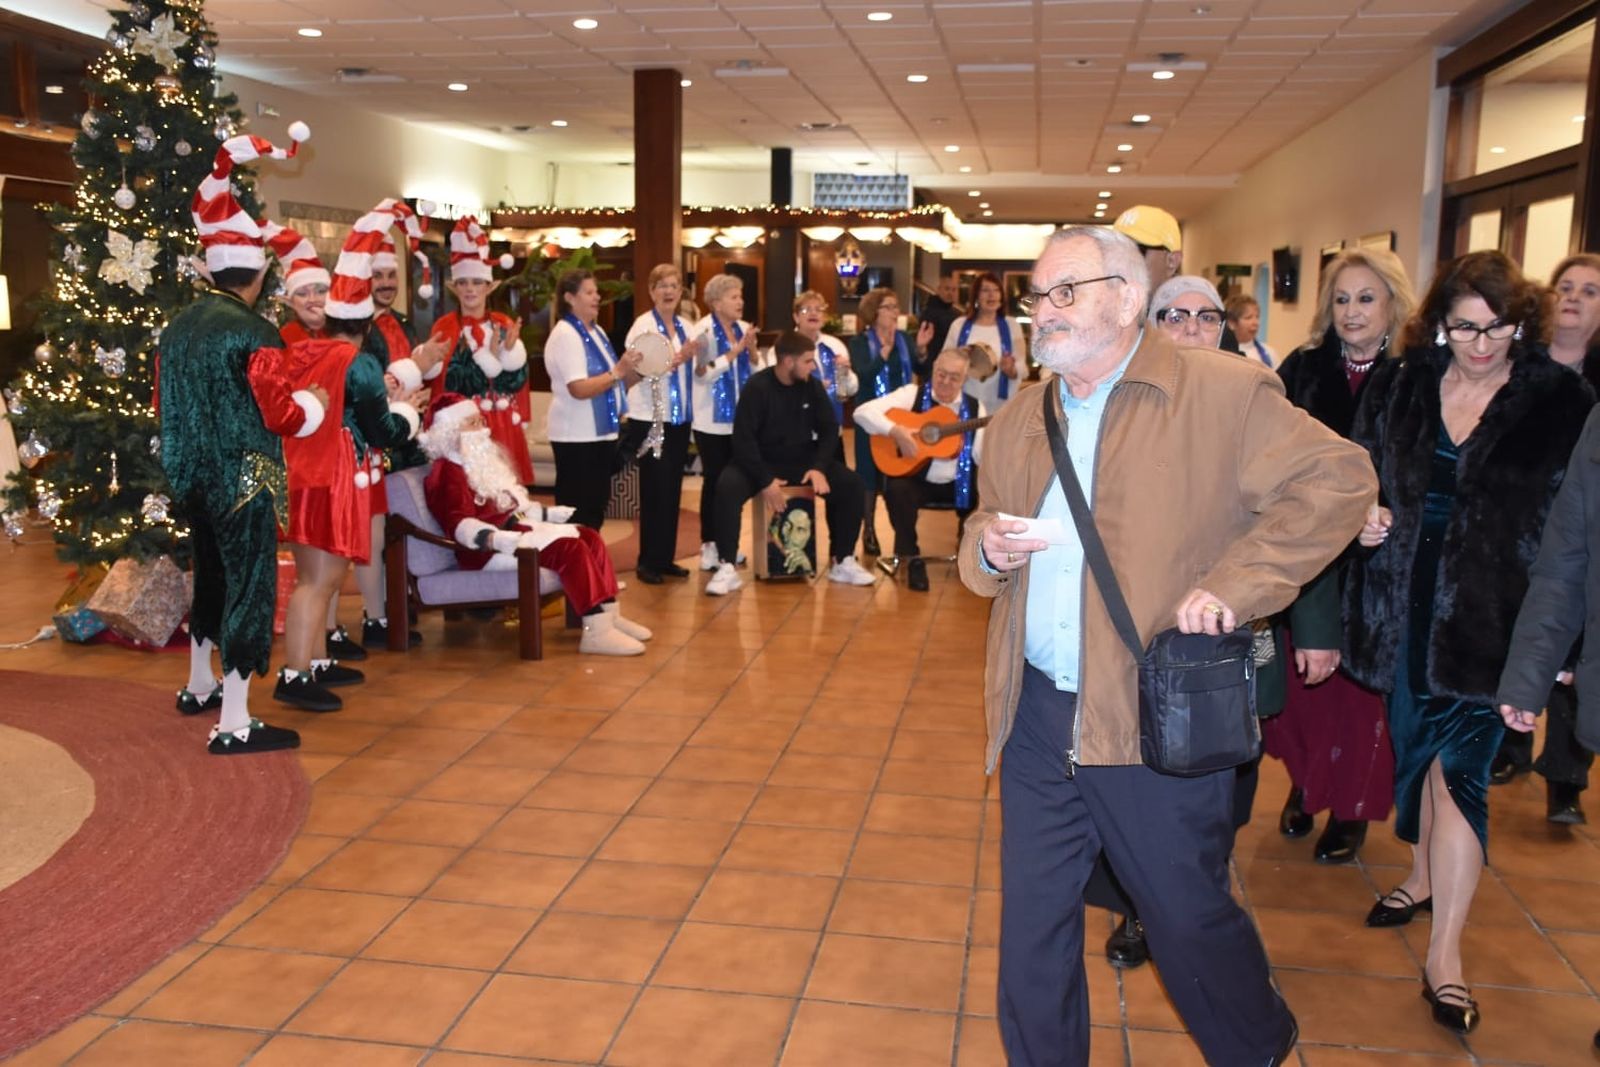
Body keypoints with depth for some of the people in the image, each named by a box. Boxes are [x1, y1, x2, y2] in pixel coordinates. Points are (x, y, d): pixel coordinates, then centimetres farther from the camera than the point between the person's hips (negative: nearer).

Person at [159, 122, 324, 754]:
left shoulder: (178, 327, 7)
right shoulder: (252, 332, -17)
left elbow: (163, 402, 16)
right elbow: (282, 415, -18)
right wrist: (316, 403, 2)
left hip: (192, 477, 8)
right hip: (242, 480, -8)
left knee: (212, 575, 23)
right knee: (250, 586, -2)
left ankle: (199, 687, 39)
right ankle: (233, 724, 0)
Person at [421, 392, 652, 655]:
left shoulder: (481, 460, 21)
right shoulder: (447, 472, -10)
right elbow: (460, 525, -25)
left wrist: (557, 514, 20)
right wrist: (502, 540, -40)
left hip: (514, 528, 10)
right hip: (488, 549, -10)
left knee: (590, 537, -5)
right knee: (570, 547, -26)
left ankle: (609, 615, -5)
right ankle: (596, 632, -30)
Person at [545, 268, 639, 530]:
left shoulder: (597, 331, 14)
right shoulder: (565, 335, -14)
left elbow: (608, 378, 20)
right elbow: (579, 389, -24)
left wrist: (632, 370, 3)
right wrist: (618, 371, -27)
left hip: (601, 432, 9)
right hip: (577, 437, -9)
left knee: (596, 505, 15)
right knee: (578, 511, -2)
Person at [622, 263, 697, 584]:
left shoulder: (685, 327, 11)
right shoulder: (643, 325, -7)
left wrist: (692, 360, -1)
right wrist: (676, 359, -26)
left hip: (680, 418, 6)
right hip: (651, 420, -6)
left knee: (673, 490, 10)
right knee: (655, 490, -4)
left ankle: (666, 558, 18)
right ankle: (648, 561, 5)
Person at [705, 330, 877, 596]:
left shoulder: (812, 387, -1)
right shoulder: (757, 387, -15)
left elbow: (829, 430, 4)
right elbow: (743, 438, -19)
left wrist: (820, 467, -12)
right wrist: (765, 480, -25)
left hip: (804, 460, 4)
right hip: (762, 462, -4)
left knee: (851, 483, -17)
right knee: (727, 487, -33)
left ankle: (843, 563, -5)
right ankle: (727, 568, -22)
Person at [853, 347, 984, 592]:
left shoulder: (974, 407, 4)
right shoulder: (913, 394, -3)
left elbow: (983, 458, -5)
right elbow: (863, 412, -14)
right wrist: (897, 431, -26)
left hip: (958, 484, 2)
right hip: (916, 479, -2)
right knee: (896, 490, -34)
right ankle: (912, 559, -13)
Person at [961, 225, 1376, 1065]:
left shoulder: (1224, 394, -7)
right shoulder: (1016, 424, 11)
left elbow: (1337, 479, -10)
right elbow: (983, 541, 19)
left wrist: (1231, 586, -18)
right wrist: (988, 550, -6)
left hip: (1159, 720, -4)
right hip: (1037, 719, 5)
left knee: (1189, 921, 13)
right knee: (1032, 931, 13)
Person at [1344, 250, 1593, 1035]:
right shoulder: (1398, 387, 2)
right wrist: (1363, 518, -12)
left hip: (1489, 615, -3)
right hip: (1404, 604, 4)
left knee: (1459, 766, -6)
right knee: (1415, 745, 17)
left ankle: (1444, 954, 3)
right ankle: (1426, 875, 41)